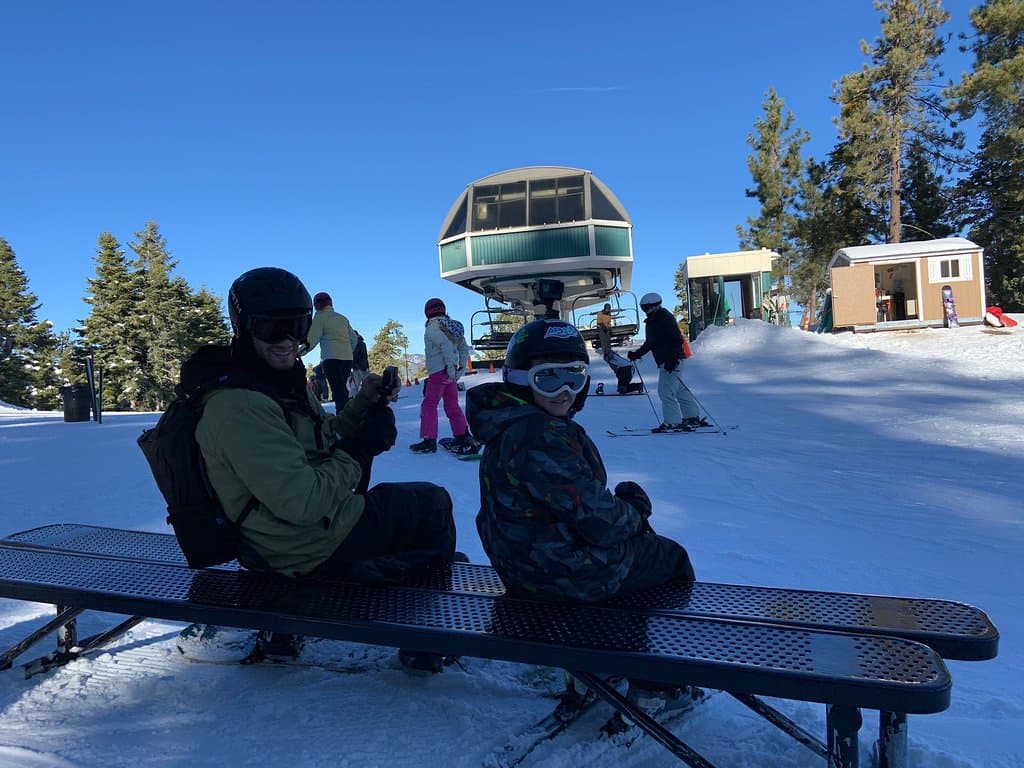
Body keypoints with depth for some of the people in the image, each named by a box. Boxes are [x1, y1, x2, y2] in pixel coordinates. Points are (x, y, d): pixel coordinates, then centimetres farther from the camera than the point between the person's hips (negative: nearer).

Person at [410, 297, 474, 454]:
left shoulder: (432, 328, -11)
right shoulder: (452, 326, 12)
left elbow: (446, 345, -26)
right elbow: (464, 348, 13)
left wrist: (450, 368, -21)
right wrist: (460, 368, 13)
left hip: (438, 372, -7)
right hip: (451, 373, 8)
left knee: (429, 405, 1)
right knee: (452, 405, 13)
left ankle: (429, 440, 1)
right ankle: (463, 437, 12)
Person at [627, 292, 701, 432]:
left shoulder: (665, 318, -13)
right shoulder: (652, 321, 17)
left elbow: (676, 339, -21)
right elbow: (650, 342, 26)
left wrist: (672, 358, -28)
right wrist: (637, 353, 18)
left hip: (671, 361, -10)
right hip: (664, 360, 10)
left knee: (666, 391, -12)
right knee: (679, 390, 15)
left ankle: (672, 422, -8)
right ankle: (693, 417, 24)